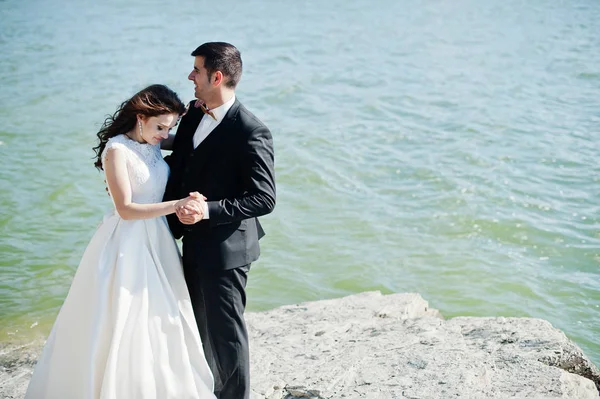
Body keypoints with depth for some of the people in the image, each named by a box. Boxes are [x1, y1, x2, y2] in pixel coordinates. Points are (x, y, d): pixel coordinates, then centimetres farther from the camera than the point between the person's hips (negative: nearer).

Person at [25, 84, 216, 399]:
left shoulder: (152, 146, 5)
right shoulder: (117, 149, -15)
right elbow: (126, 209, -20)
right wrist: (175, 205, -28)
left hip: (156, 242, 7)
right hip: (126, 245, -7)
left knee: (159, 321, 12)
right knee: (120, 325, 1)